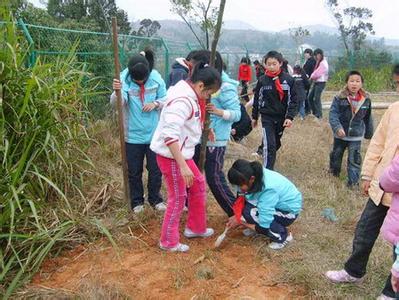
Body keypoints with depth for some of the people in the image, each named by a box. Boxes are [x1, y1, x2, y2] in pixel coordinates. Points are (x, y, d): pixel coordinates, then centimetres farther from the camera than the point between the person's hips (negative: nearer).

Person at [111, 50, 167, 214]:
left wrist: (155, 103, -18)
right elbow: (116, 102, -26)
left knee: (155, 169, 13)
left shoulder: (156, 77, -8)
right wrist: (117, 92, -48)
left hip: (154, 133, 1)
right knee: (134, 171, 11)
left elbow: (165, 99, 3)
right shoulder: (124, 77, -13)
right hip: (133, 135, -1)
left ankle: (155, 199, 33)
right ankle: (137, 201, 30)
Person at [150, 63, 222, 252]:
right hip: (171, 156, -10)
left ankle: (195, 228, 36)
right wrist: (183, 166, -34)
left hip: (182, 153, 10)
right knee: (178, 197, 4)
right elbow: (170, 135, -33)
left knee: (198, 185, 19)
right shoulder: (182, 101, -25)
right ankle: (169, 242, 22)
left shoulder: (187, 94, 6)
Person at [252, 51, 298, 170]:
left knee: (276, 144, 17)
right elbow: (257, 100, 6)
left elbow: (293, 100, -3)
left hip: (281, 117, 2)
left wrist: (290, 117, -13)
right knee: (269, 145, -12)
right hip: (267, 117, -2)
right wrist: (254, 117, 12)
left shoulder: (288, 80, -6)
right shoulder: (262, 81, -4)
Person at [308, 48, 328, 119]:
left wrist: (312, 77, -4)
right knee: (310, 97, 10)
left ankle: (319, 115, 0)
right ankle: (314, 112, 20)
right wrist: (312, 77, -4)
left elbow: (317, 73, -19)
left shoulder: (323, 63, -14)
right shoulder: (318, 62, 16)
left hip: (321, 82, -9)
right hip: (316, 82, 9)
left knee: (317, 98, -8)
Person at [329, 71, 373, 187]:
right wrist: (337, 127, -33)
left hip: (356, 136, 0)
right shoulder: (339, 98, -15)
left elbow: (368, 118, 5)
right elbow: (333, 113, -19)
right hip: (340, 134, 0)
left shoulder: (366, 99, -6)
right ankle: (334, 170, 45)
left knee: (354, 159, 0)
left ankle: (353, 181, 11)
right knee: (336, 154, 20)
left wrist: (369, 132, 13)